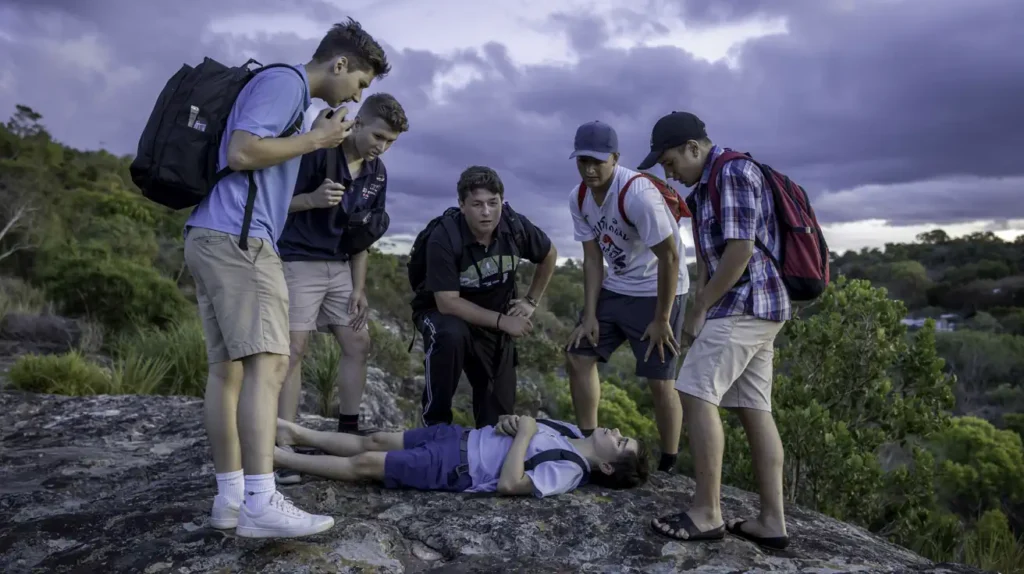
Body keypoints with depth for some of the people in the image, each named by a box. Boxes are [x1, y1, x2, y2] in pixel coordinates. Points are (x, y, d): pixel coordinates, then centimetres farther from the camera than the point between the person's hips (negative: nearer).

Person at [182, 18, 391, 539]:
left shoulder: (287, 91, 26)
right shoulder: (283, 81, -5)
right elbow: (241, 153, -17)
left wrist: (316, 140, 18)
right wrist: (315, 140, -7)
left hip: (213, 238, 10)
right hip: (238, 238, -10)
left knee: (227, 366, 6)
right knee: (268, 361, -15)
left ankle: (230, 495, 9)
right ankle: (261, 504, -17)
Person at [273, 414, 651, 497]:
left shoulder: (568, 471, -20)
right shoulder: (573, 433, 5)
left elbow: (509, 484, -30)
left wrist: (524, 435, -24)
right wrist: (510, 421, -7)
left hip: (453, 468, -7)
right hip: (459, 438, 7)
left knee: (364, 464, -5)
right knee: (375, 441, 10)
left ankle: (281, 459, 6)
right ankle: (299, 435, 22)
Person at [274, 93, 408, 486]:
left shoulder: (376, 173, 6)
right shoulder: (317, 152, -14)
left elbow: (361, 236, 10)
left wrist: (359, 288, 4)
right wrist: (312, 199, -31)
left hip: (339, 266, 7)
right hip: (298, 261, -7)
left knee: (358, 343, 5)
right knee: (293, 348, -12)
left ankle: (348, 434, 16)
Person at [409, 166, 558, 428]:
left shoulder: (515, 226, -17)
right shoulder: (444, 238, -29)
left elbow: (549, 255, 3)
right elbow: (448, 302, -31)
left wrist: (531, 301, 0)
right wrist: (502, 321, -30)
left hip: (496, 320, 4)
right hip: (442, 312, -4)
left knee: (498, 411, 3)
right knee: (451, 335, -39)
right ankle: (435, 422, -19)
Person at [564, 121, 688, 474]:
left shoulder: (637, 193, -26)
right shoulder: (579, 198, -4)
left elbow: (670, 258, -23)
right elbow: (592, 257, 1)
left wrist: (661, 319, -19)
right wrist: (589, 315, -4)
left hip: (657, 291, -7)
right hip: (615, 288, 7)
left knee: (659, 381, -6)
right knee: (578, 356, 5)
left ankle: (668, 466, 11)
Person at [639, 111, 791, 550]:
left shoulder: (733, 172, -11)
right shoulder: (709, 185, 20)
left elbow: (740, 251, -19)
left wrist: (700, 310, -12)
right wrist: (697, 307, 9)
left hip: (745, 302, -10)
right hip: (754, 306, 10)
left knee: (696, 395, -12)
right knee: (753, 408, 7)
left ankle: (707, 513, -7)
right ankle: (772, 520, 9)